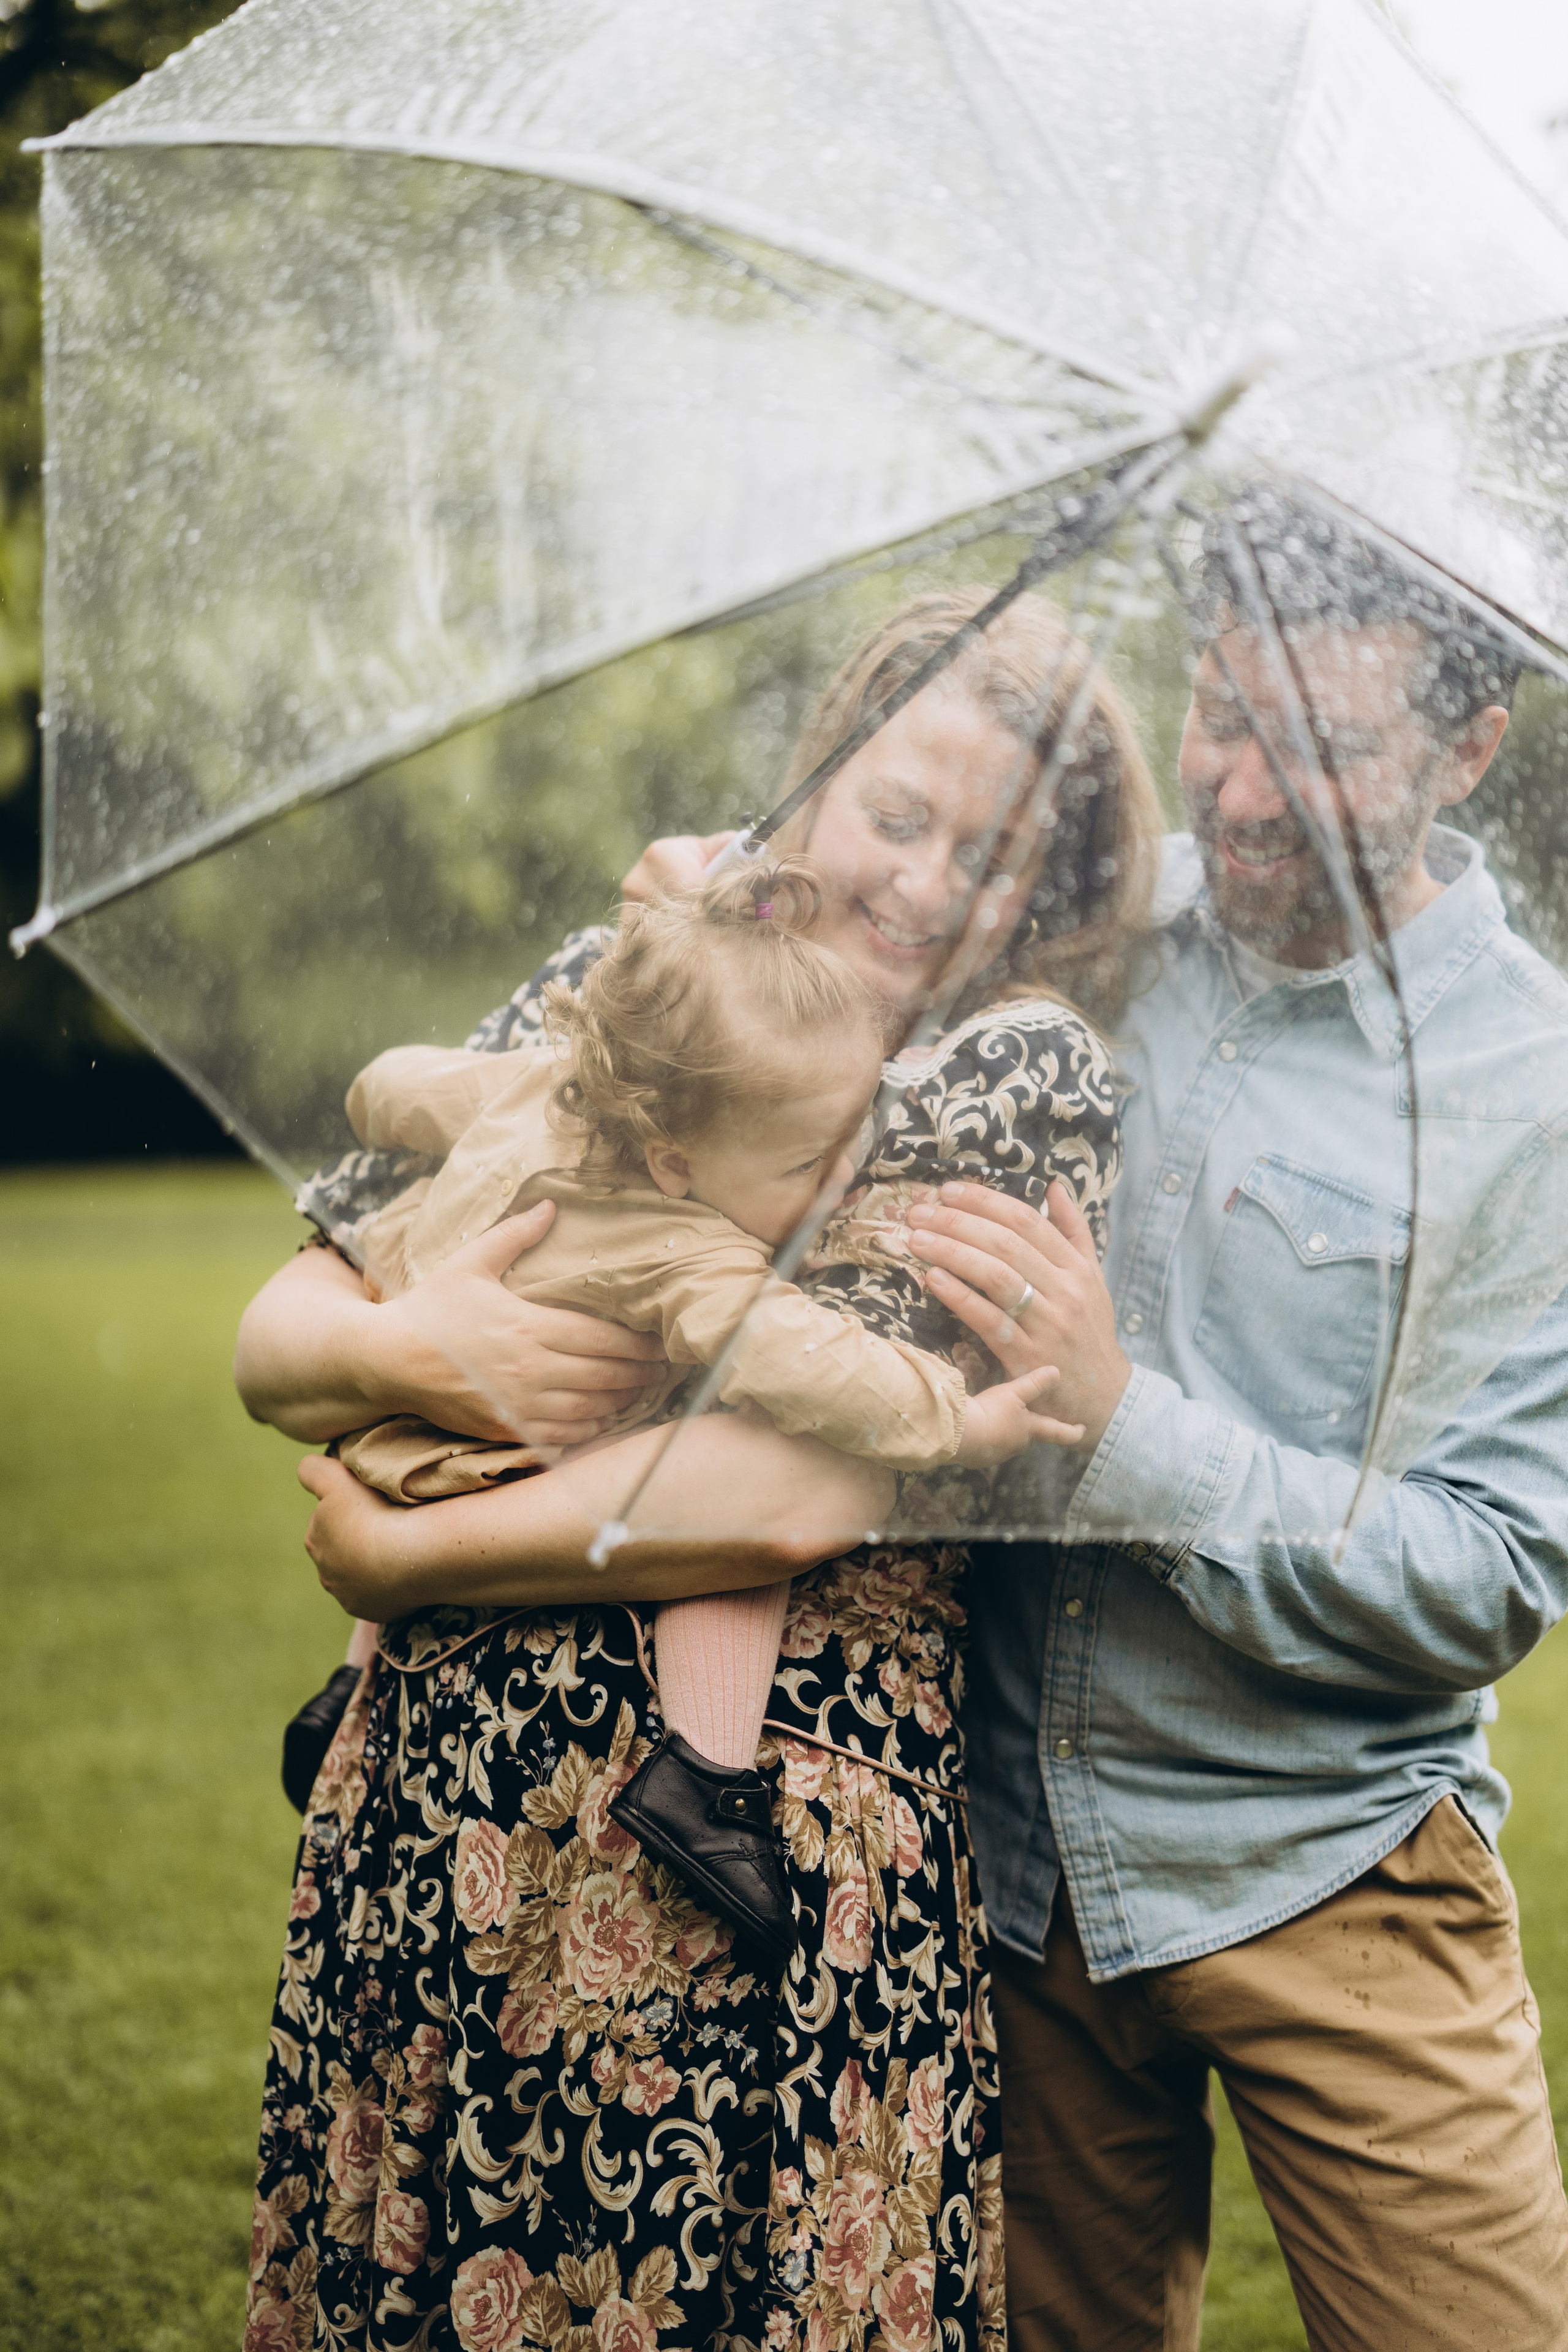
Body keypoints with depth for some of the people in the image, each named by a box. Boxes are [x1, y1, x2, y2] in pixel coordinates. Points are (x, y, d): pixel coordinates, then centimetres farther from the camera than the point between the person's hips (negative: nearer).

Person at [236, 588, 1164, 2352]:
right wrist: (407, 1351, -13)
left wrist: (396, 1556, -9)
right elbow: (270, 1338, 11)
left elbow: (803, 1495, -17)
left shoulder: (1026, 1069, -5)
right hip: (433, 1820, 5)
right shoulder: (602, 989, 10)